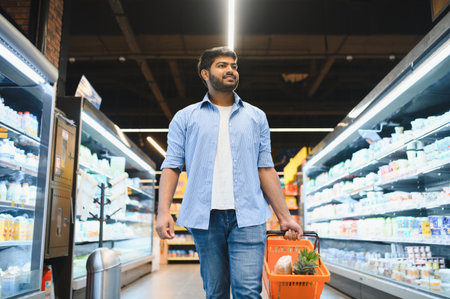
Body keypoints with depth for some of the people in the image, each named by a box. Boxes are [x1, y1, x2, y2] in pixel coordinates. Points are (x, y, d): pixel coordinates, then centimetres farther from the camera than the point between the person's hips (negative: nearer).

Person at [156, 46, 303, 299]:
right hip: (204, 217, 0)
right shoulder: (185, 118, 12)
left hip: (248, 216, 0)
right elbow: (172, 166, 5)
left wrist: (285, 217, 6)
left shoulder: (256, 117, 15)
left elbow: (266, 170, 12)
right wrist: (164, 210, -9)